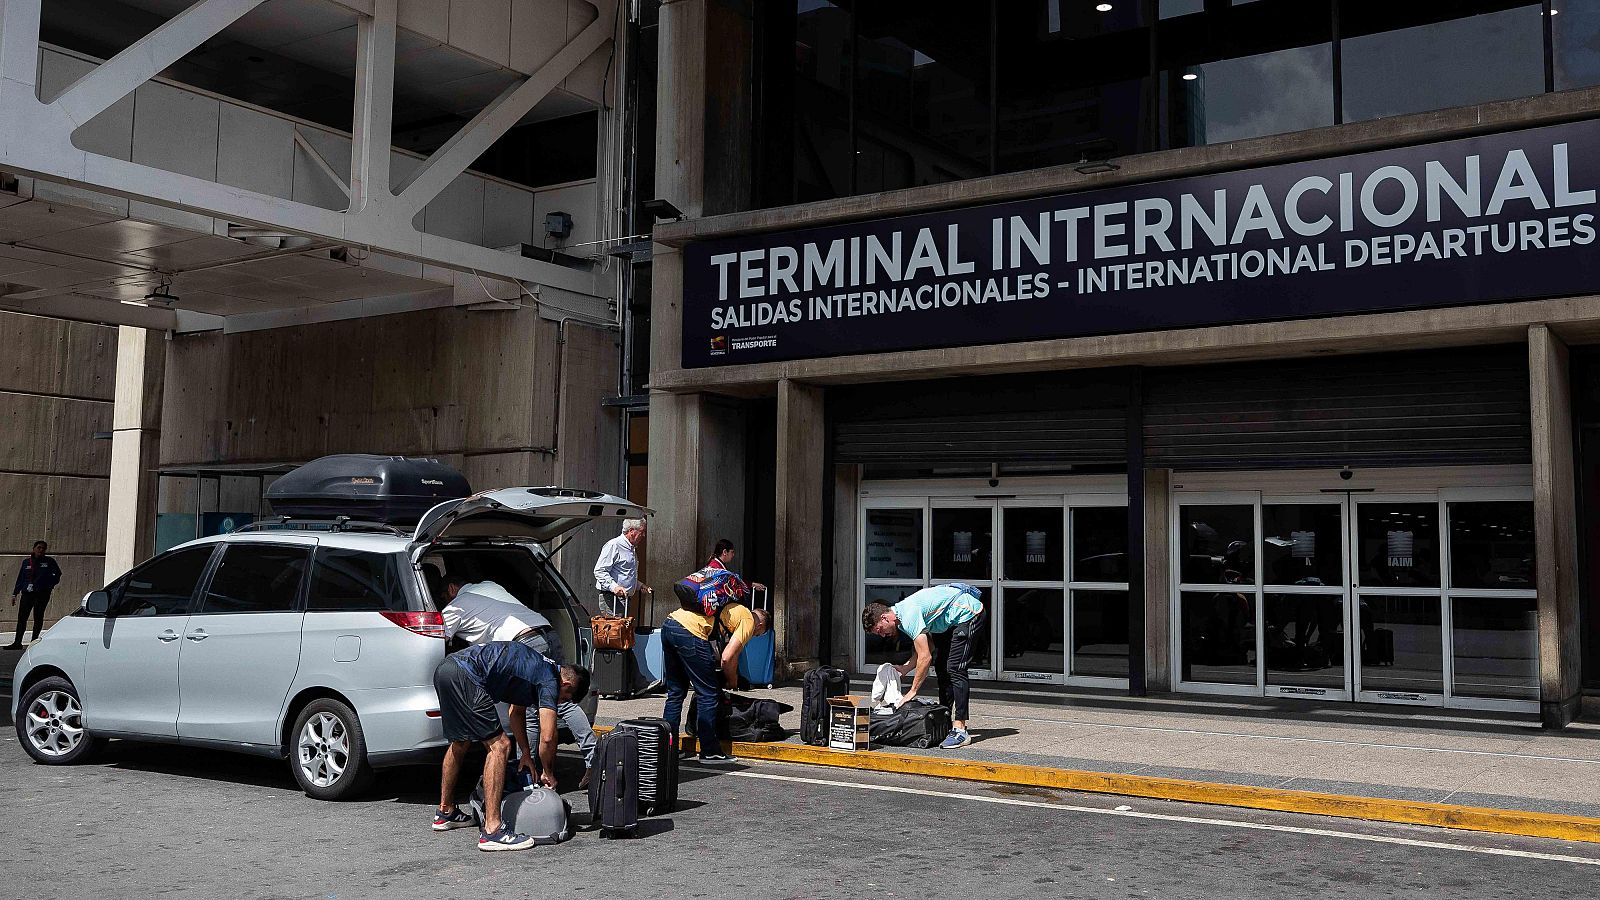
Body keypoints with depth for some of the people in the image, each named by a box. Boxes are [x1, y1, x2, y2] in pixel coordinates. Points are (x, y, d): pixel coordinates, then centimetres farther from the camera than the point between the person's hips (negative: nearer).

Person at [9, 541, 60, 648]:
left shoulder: (49, 561, 4)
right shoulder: (26, 562, 12)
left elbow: (57, 574, 12)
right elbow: (20, 578, 15)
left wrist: (50, 585, 2)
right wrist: (15, 593, 11)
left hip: (42, 594, -3)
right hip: (27, 593, 3)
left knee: (38, 617, -1)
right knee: (21, 617, -1)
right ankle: (17, 642, 3)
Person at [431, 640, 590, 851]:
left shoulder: (537, 668, 25)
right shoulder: (550, 682, -2)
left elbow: (517, 712, 38)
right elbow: (547, 738, -5)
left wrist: (526, 754, 35)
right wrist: (548, 774, 11)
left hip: (444, 669, 10)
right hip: (464, 675, -10)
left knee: (460, 743, 27)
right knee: (499, 746, -8)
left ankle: (446, 812, 41)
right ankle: (492, 830, -11)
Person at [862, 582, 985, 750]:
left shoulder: (909, 617, -26)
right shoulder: (902, 613, 4)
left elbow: (925, 657, -27)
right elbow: (929, 646, 11)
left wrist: (912, 692, -20)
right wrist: (904, 669, 2)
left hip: (968, 611, -11)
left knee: (955, 670, -17)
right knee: (942, 668, 9)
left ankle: (960, 729, -21)